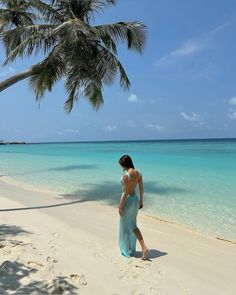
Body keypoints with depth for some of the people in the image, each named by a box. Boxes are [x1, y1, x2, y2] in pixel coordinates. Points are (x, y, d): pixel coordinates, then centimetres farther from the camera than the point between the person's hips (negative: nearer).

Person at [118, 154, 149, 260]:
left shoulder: (126, 175, -24)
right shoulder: (138, 172, -1)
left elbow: (126, 193, -22)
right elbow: (141, 188, 6)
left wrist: (120, 206, -13)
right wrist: (141, 201, 16)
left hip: (128, 200, -7)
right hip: (135, 199, 7)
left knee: (125, 227, 11)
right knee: (132, 225, 21)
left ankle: (126, 251, 25)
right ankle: (143, 247, 17)